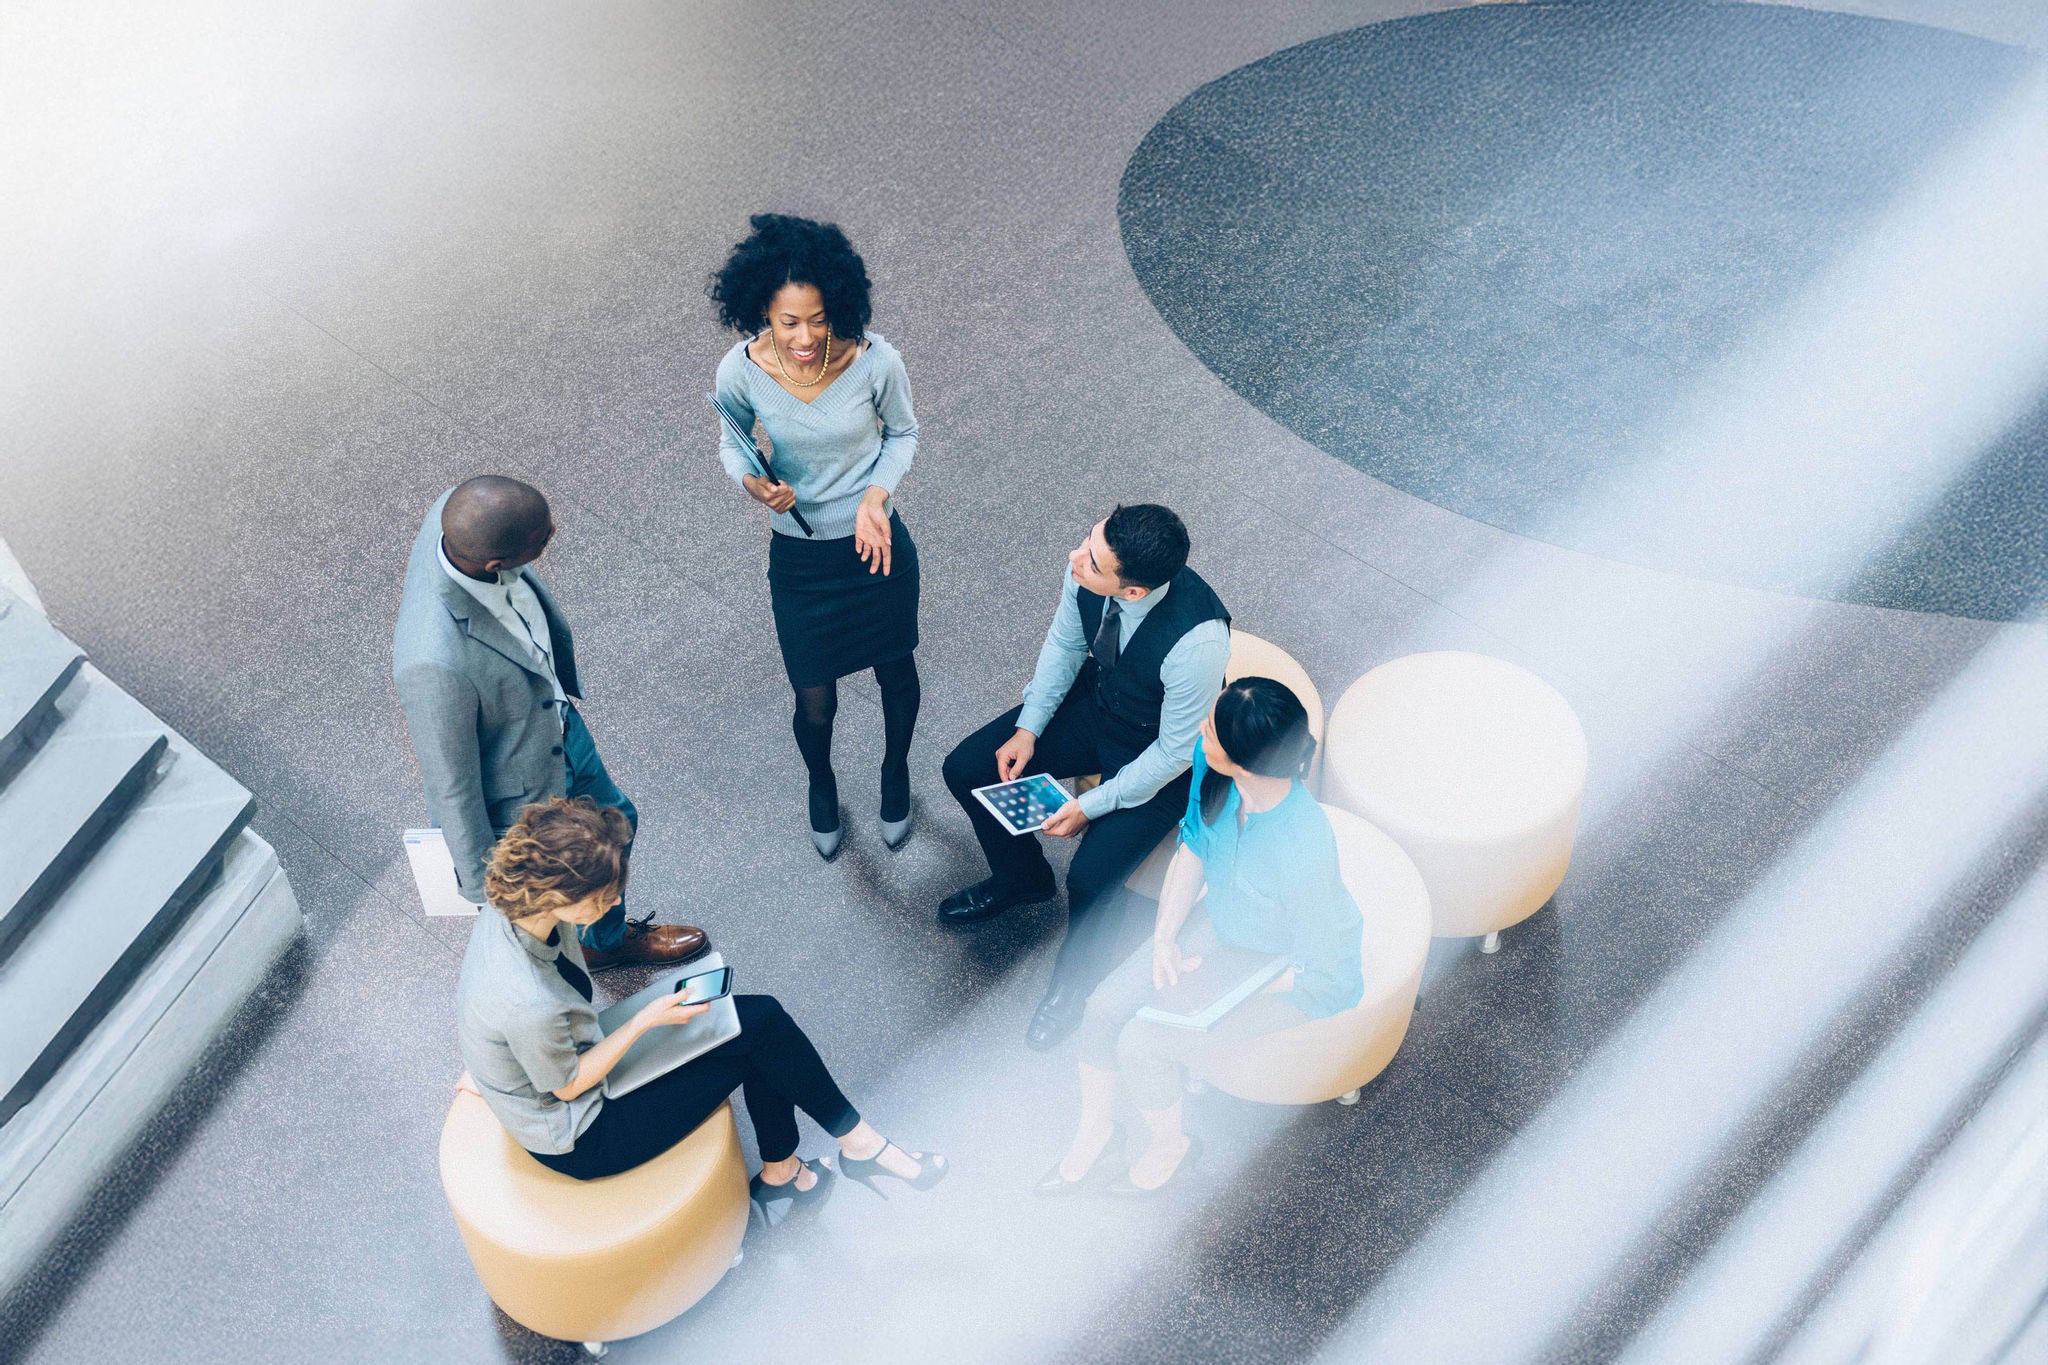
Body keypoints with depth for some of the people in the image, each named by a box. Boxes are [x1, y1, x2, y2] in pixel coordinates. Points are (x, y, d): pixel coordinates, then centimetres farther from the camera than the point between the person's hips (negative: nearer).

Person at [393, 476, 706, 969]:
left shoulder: (459, 513, -26)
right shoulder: (434, 663, -47)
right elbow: (451, 787, -28)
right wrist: (484, 885, -11)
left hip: (555, 721, 7)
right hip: (513, 805, -7)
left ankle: (608, 940, 63)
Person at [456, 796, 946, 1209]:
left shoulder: (511, 909, -16)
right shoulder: (532, 1005, -40)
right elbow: (568, 1086, -21)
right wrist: (647, 1020, -18)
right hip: (578, 1140, -7)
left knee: (760, 1019, 1)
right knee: (755, 1041, -7)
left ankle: (781, 1175, 21)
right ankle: (860, 1145, 14)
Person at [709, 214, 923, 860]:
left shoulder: (875, 360, -23)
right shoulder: (741, 372, -21)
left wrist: (875, 495, -19)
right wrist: (752, 482, -23)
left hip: (877, 542, 0)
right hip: (799, 557, 0)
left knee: (895, 671, 22)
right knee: (815, 703, 11)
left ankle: (896, 771, 56)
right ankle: (822, 783, 48)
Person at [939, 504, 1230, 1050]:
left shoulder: (1197, 639, -41)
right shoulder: (1090, 564, -24)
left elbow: (1176, 752, -26)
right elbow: (1065, 641, -2)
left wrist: (1091, 806, -19)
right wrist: (1029, 727, -5)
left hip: (1160, 754, -6)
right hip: (1096, 697, 6)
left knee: (1090, 877, -21)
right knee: (966, 770, 1)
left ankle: (1076, 981, 15)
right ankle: (1021, 877, 31)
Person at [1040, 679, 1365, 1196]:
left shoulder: (1303, 852, -40)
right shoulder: (1209, 760, -22)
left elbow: (1316, 968, -25)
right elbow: (1192, 849, -1)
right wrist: (1164, 937, -10)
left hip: (1296, 978, -6)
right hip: (1221, 921, 6)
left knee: (1140, 1044, -12)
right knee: (1105, 1008, -3)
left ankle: (1167, 1143, 21)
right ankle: (1094, 1126, 26)